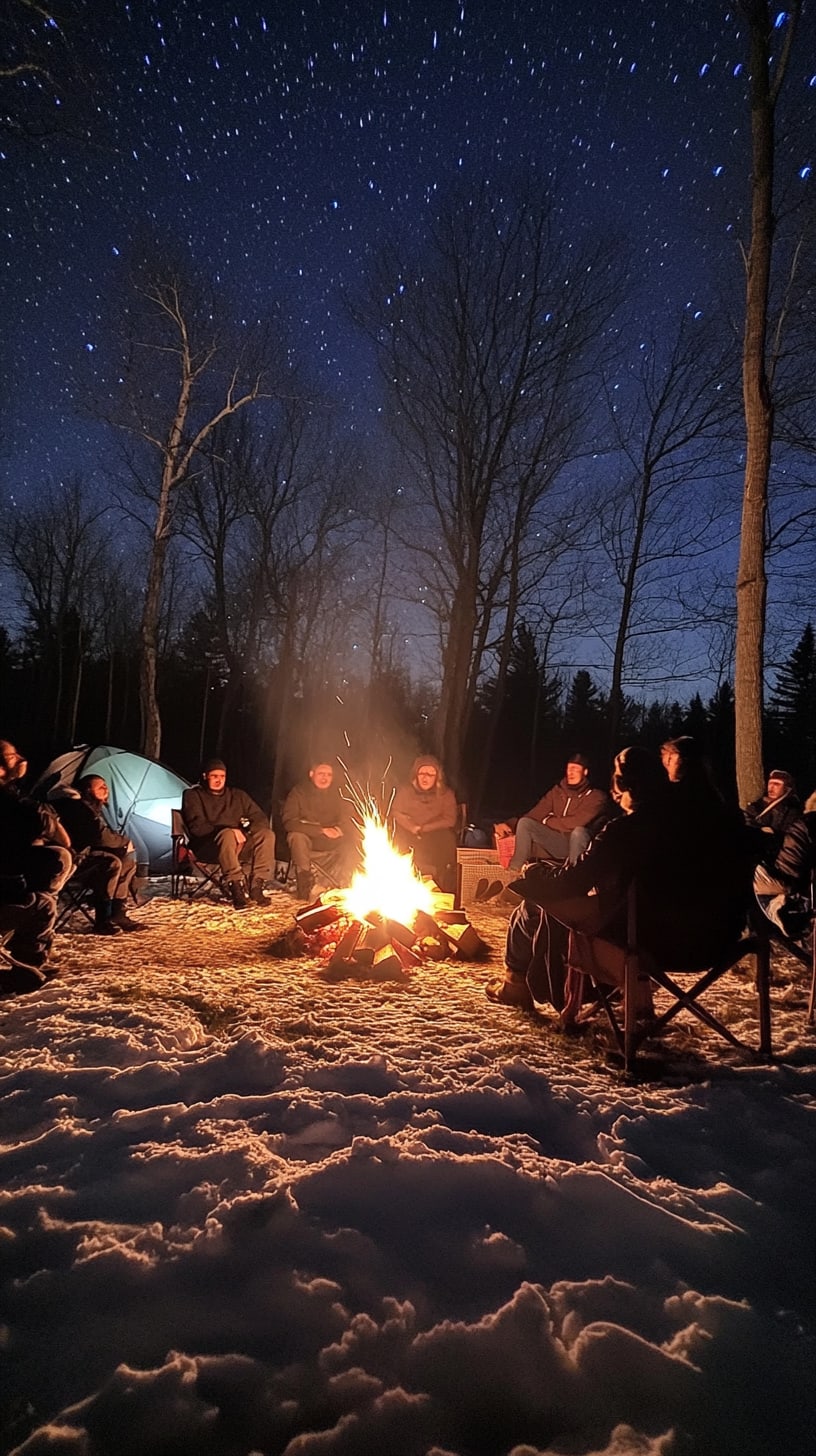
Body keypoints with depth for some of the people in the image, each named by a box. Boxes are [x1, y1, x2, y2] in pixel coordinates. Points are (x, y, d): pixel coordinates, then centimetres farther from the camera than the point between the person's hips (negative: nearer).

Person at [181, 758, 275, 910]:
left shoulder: (238, 795, 17)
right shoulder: (193, 795, 4)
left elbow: (260, 819, 11)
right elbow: (197, 826, -11)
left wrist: (246, 831, -12)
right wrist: (231, 830, -23)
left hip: (239, 845, 5)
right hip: (207, 848, -4)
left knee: (267, 834, -24)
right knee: (228, 835, -38)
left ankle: (256, 886, -28)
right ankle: (236, 888, -39)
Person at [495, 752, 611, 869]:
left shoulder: (597, 797, -10)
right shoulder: (557, 791, 6)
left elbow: (577, 822, -22)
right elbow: (536, 813, 0)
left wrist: (547, 821, -8)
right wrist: (509, 825, -14)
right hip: (557, 842, 5)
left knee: (579, 831, -37)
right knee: (524, 823, -12)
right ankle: (515, 870, -14)